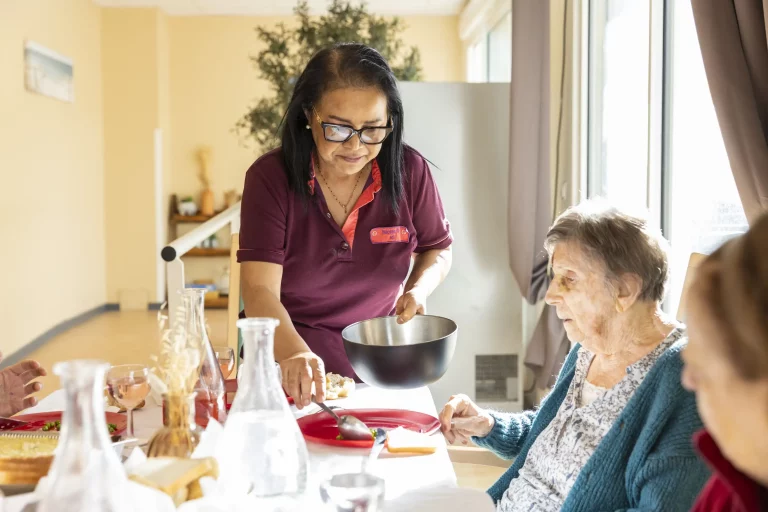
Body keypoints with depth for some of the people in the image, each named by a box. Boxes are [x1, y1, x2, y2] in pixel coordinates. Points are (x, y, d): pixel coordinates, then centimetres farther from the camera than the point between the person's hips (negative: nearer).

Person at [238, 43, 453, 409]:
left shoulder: (410, 172, -6)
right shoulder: (270, 177, -13)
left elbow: (438, 248, 13)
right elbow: (259, 290, -23)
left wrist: (419, 288, -9)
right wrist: (293, 353, -43)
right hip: (289, 378, -2)